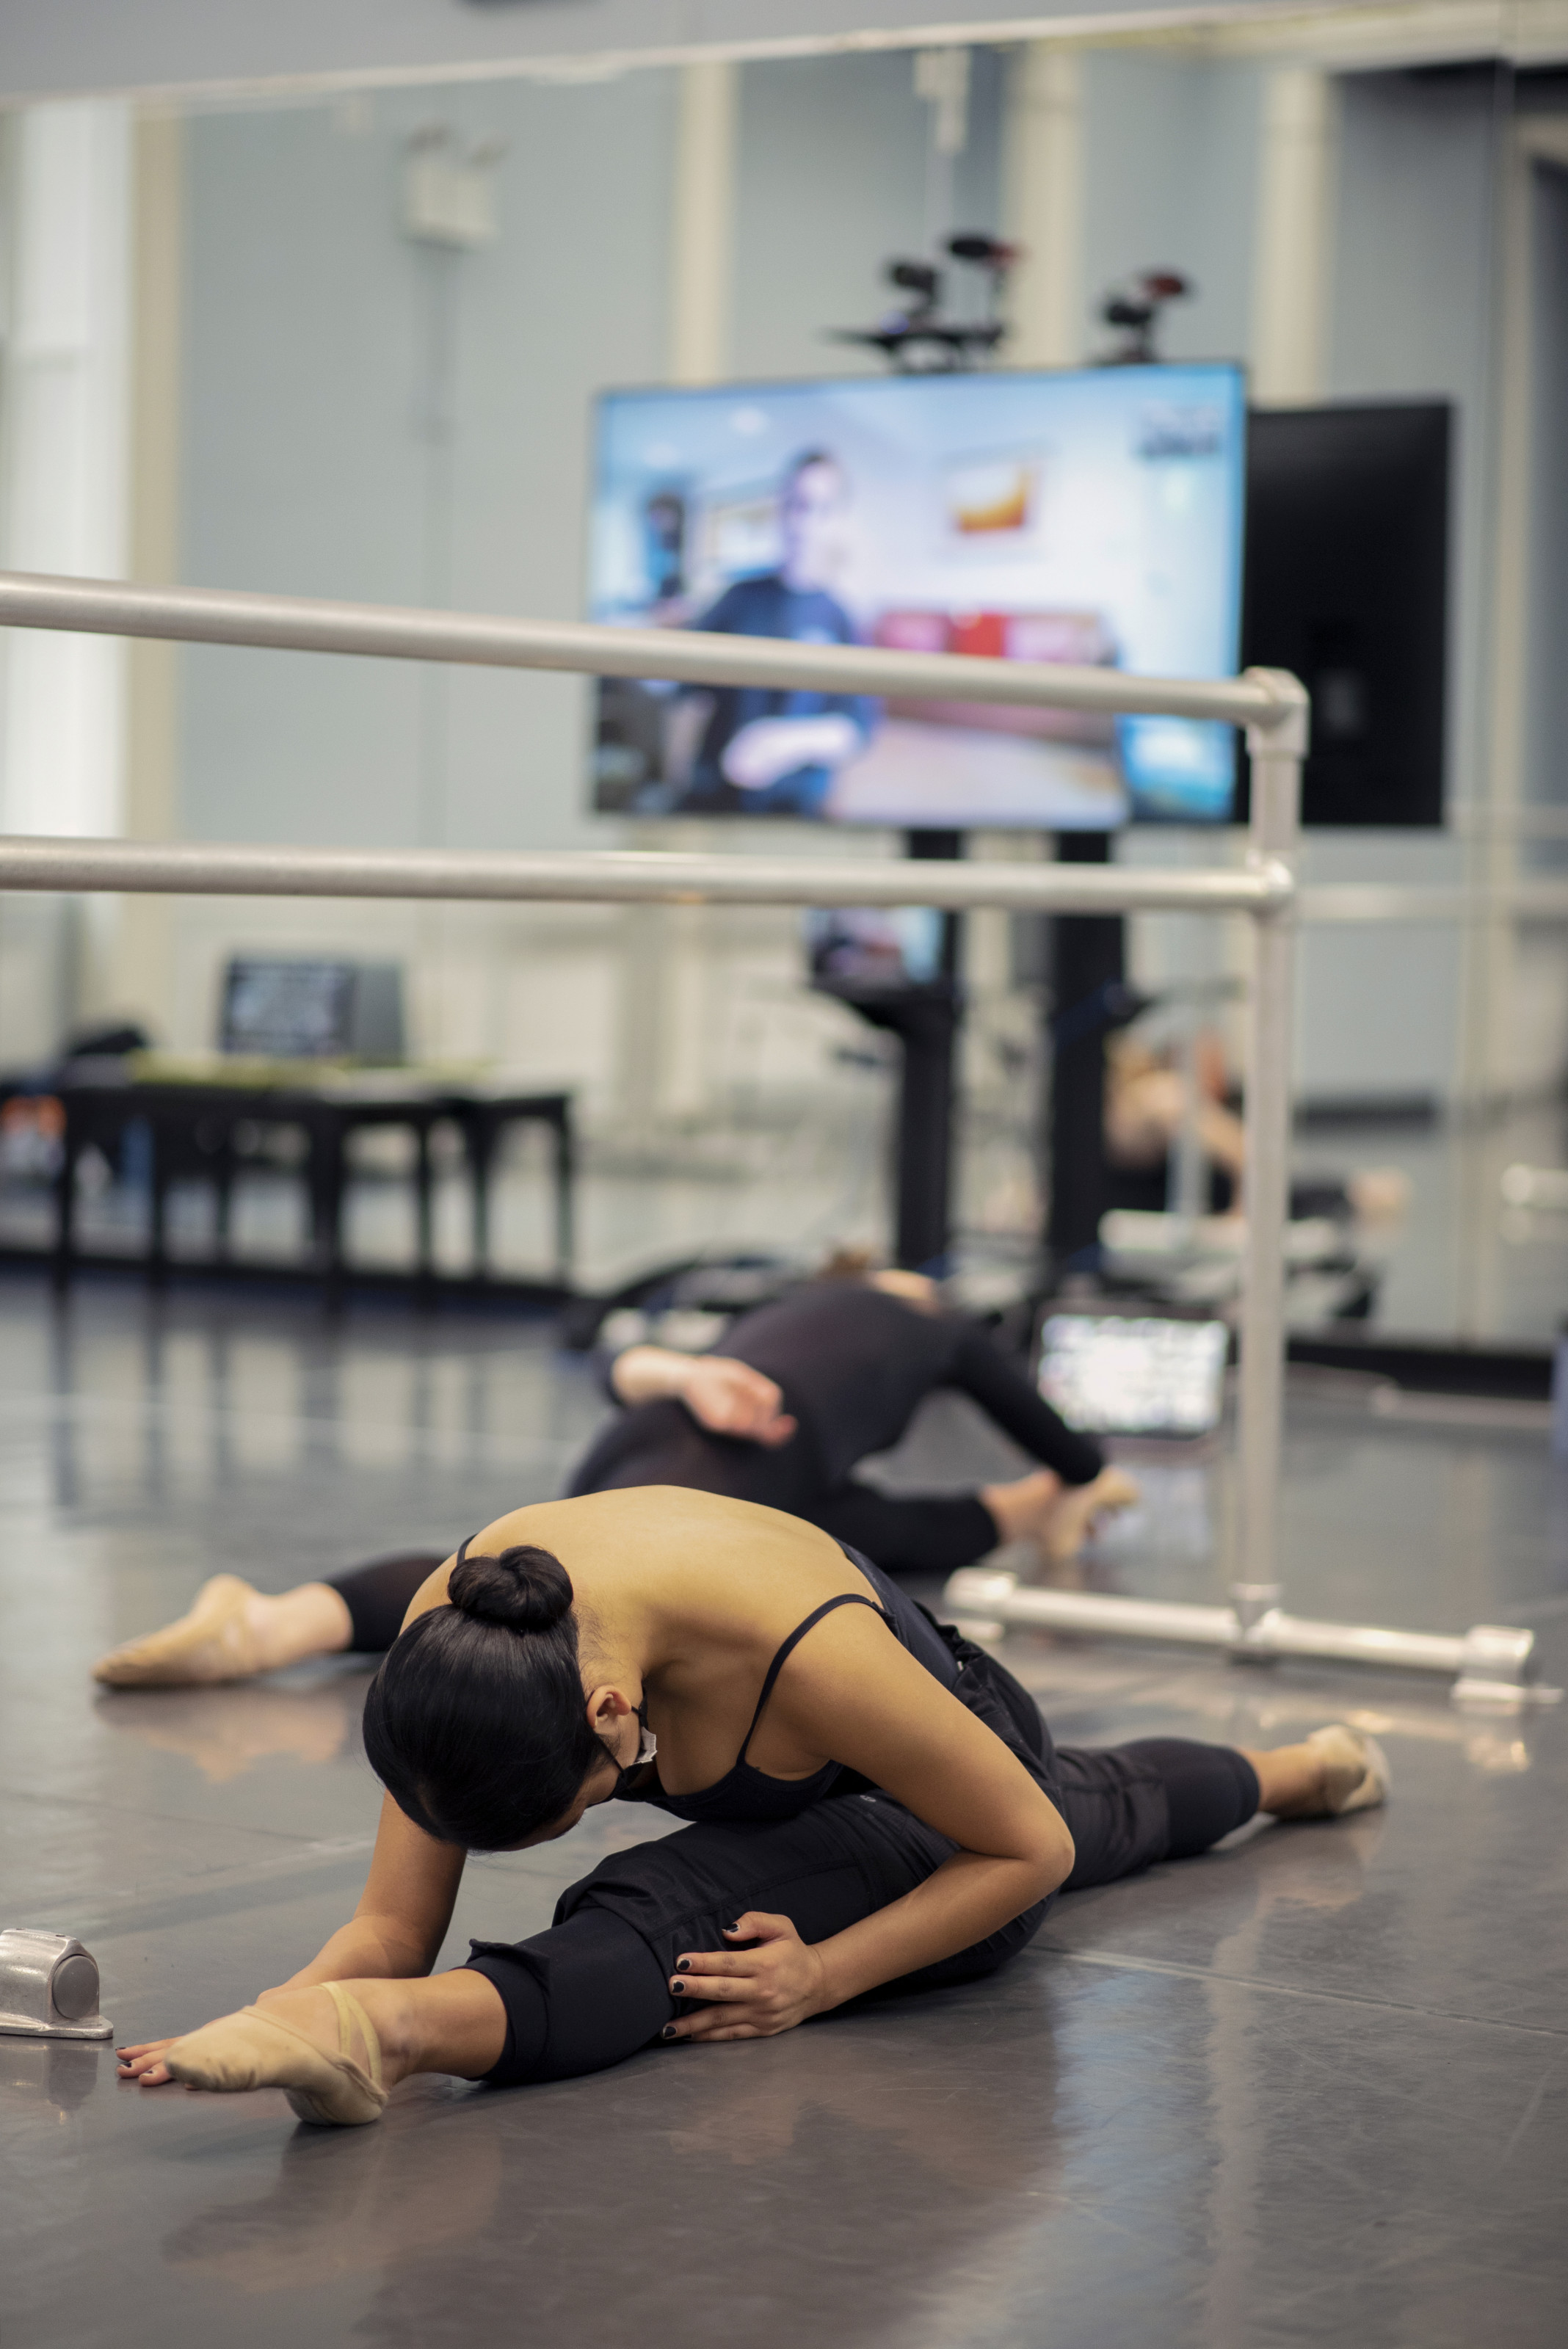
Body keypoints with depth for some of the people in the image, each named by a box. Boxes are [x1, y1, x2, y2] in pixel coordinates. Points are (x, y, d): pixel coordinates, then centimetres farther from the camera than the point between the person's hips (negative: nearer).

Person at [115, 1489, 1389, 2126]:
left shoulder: (806, 1650, -48)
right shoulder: (451, 1636, -35)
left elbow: (1030, 1848, -30)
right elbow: (393, 1927, -29)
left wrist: (820, 1977, -37)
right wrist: (266, 2012, -49)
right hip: (796, 1801, 6)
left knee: (665, 1919, -41)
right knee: (1127, 1809, 43)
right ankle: (1301, 1771, 73)